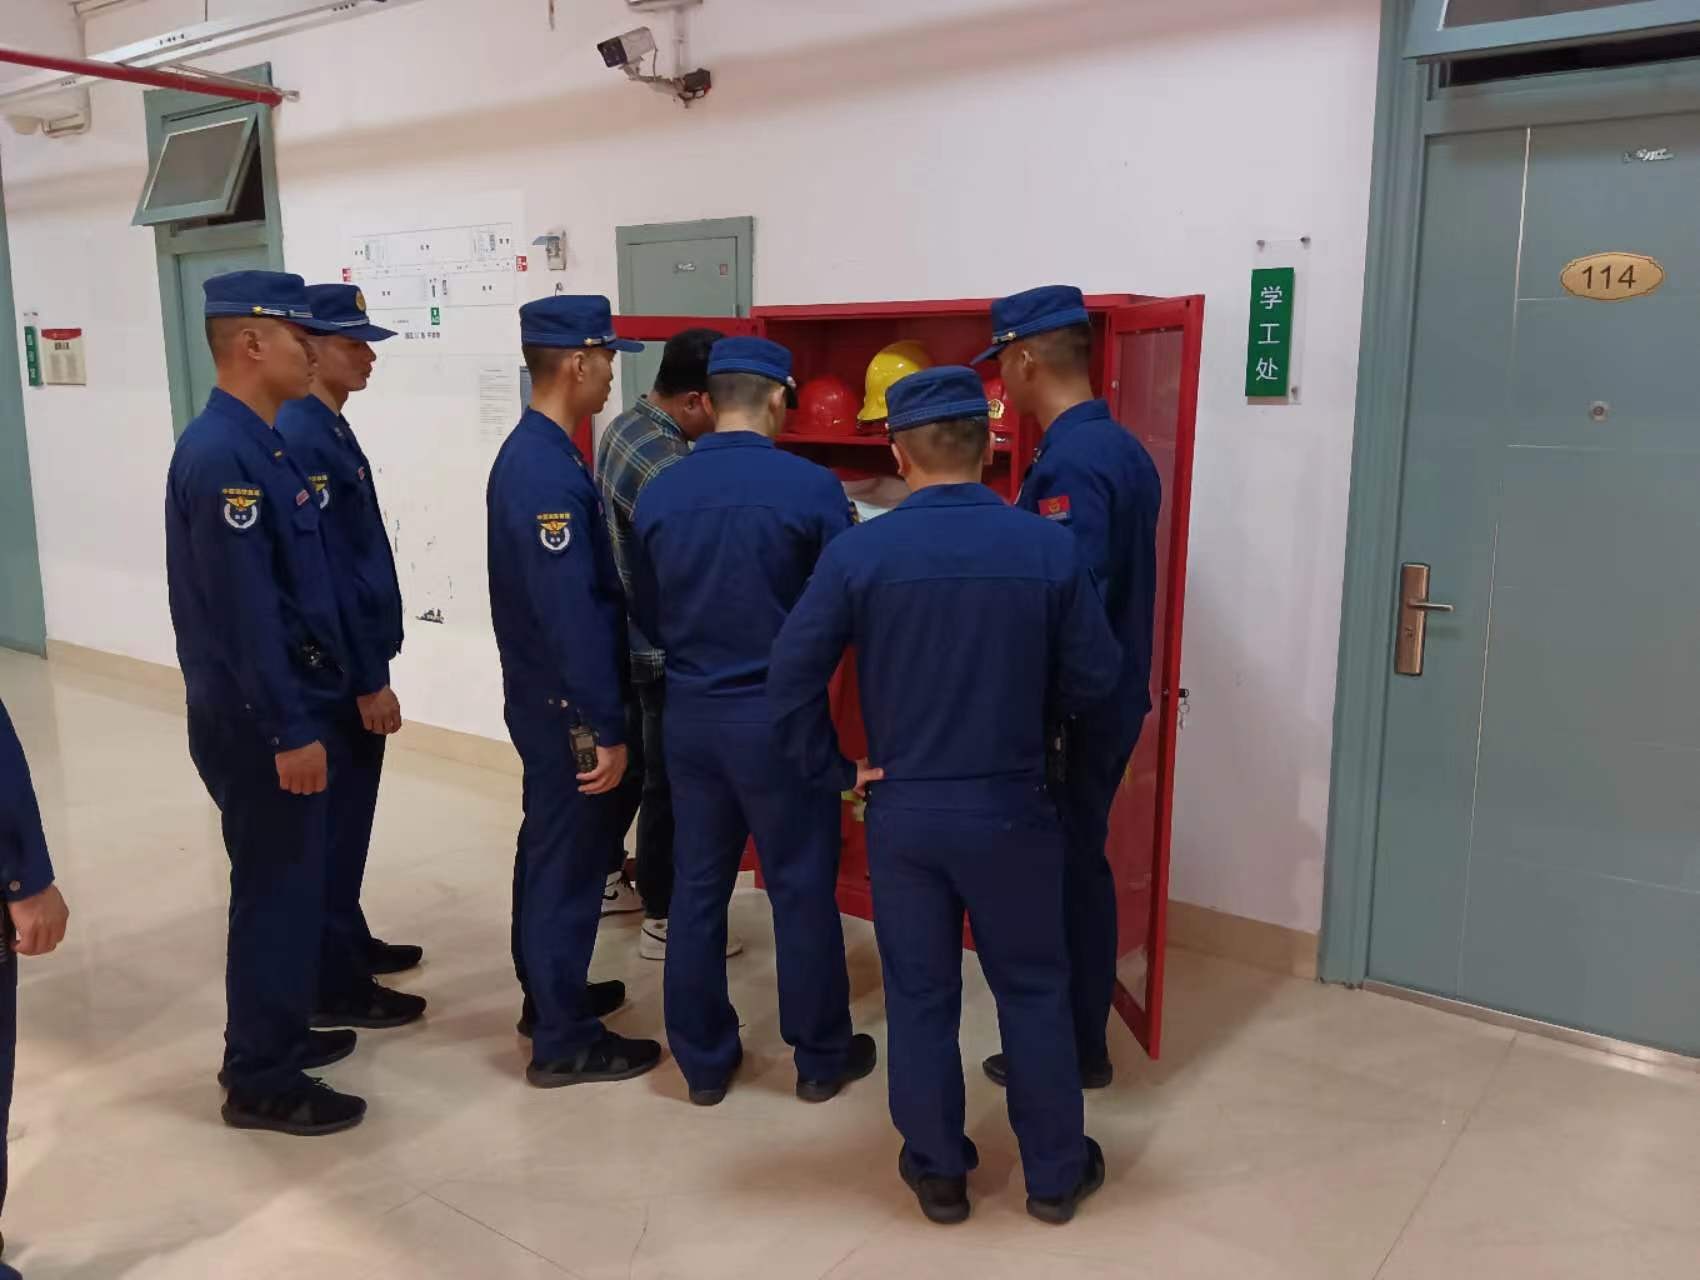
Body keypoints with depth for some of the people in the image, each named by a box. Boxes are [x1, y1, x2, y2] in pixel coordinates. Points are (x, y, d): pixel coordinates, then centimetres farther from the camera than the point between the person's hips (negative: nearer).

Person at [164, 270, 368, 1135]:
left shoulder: (260, 444, 11)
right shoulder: (222, 454, -21)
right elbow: (244, 611, -24)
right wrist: (290, 731, -22)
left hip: (283, 708, 10)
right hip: (259, 723, -10)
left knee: (292, 884, 20)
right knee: (276, 893, 2)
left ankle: (276, 1034, 35)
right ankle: (261, 1082, 17)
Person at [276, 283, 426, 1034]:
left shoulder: (327, 428, 11)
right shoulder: (302, 438, -20)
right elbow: (323, 573, -23)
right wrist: (368, 680, -20)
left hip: (349, 657, 10)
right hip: (336, 668, -10)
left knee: (346, 817, 20)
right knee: (337, 823, 1)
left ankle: (348, 942, 35)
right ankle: (335, 987, 13)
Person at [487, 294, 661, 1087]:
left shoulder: (531, 452, 9)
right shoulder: (549, 472, -23)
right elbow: (573, 614, -26)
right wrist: (607, 727, -22)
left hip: (542, 693, 10)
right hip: (566, 703, -10)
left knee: (547, 849, 20)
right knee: (571, 863, 1)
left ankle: (548, 995, 36)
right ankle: (563, 1042, 14)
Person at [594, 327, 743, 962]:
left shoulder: (624, 426, 4)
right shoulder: (664, 467, -27)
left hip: (627, 634, 10)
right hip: (664, 645, -10)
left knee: (628, 761, 22)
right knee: (669, 782, 3)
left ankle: (605, 878, 38)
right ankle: (662, 922, 16)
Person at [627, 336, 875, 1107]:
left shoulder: (659, 492, -1)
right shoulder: (810, 486, -13)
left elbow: (646, 617, 8)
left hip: (689, 715, 4)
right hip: (779, 717, -4)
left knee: (697, 886, 13)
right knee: (802, 887, 10)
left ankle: (703, 1061, 25)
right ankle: (821, 1057, 24)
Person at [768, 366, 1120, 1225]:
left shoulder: (858, 553, -11)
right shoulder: (1048, 549, -9)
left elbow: (790, 679, -13)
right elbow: (1093, 679, -2)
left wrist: (835, 771, -1)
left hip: (903, 810, 0)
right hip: (1011, 809, 0)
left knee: (920, 997, 15)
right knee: (1034, 991, 17)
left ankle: (937, 1173, 30)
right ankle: (1056, 1173, 30)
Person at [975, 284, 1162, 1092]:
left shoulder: (1069, 463, -21)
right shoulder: (1122, 447, 9)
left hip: (1070, 709, -9)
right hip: (1111, 699, 9)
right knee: (1081, 868, 18)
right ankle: (1085, 1043, 32)